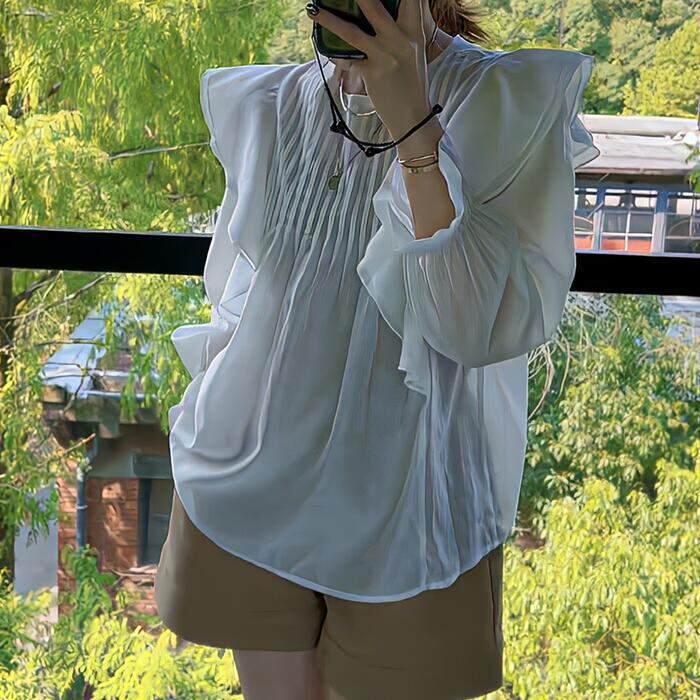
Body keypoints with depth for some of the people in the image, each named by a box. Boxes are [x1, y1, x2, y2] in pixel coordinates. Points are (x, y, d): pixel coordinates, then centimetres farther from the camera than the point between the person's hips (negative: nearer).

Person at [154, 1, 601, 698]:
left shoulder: (513, 101, -10)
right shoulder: (260, 105, 2)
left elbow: (491, 326, -21)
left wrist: (413, 128, -26)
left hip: (407, 512, -3)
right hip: (249, 497, 4)